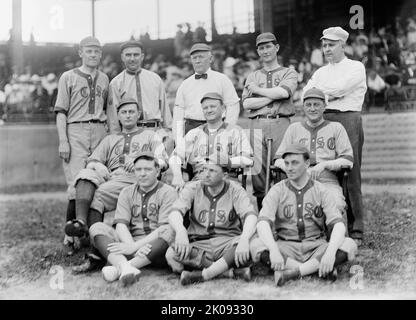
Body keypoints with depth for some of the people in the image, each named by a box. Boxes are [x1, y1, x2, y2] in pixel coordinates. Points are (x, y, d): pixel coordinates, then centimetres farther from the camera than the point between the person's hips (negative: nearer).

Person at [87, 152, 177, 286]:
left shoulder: (168, 192, 2)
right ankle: (125, 267, -44)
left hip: (156, 248, -3)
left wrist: (135, 246, -22)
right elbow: (121, 224, 0)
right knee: (97, 228, -15)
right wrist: (132, 246, -22)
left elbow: (165, 228, -12)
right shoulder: (127, 192, 15)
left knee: (171, 233, -35)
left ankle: (118, 269, -42)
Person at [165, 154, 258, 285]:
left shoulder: (235, 191, 1)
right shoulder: (192, 188, 4)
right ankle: (235, 271, -22)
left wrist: (244, 240, -38)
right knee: (171, 254, -30)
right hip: (198, 244, 1)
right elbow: (175, 212, -13)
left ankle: (202, 275, -26)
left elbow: (250, 216, -16)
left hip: (228, 242, -1)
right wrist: (180, 231, -38)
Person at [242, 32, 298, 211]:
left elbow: (284, 92, -8)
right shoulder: (252, 77, 21)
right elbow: (246, 103, 5)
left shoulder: (289, 73, 14)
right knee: (257, 168, -3)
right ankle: (259, 208, 3)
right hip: (257, 125, 2)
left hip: (281, 124, -2)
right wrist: (273, 96, -2)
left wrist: (257, 89, 3)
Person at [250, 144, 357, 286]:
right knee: (256, 245, -28)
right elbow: (263, 222, -15)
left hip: (316, 247, 1)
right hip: (286, 247, 0)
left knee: (350, 245, -25)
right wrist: (274, 250, -35)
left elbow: (338, 225, -10)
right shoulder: (277, 191, 2)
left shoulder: (321, 190, 3)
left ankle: (293, 272, -27)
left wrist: (330, 252, -31)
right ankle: (316, 269, -27)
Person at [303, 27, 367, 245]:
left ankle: (355, 230, -3)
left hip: (347, 120, -4)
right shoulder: (321, 72, 23)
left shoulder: (356, 68, 9)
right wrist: (332, 95, -5)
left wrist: (319, 90, 4)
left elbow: (340, 87, -9)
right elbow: (305, 96, 9)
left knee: (350, 176, -7)